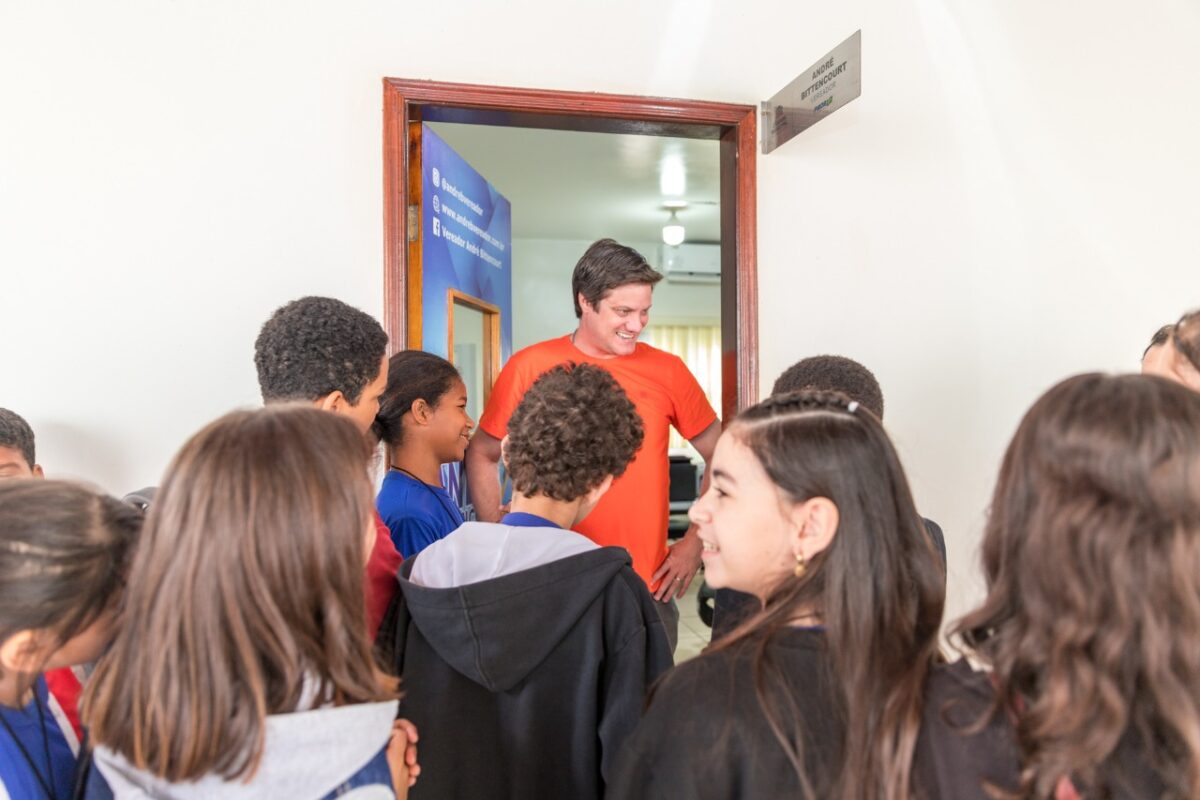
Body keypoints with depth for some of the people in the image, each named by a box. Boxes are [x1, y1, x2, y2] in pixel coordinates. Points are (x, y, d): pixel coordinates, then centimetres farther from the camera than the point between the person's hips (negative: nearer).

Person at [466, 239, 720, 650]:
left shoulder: (667, 370, 0)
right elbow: (482, 456, 6)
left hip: (649, 587, 1)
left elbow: (721, 456, 9)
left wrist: (695, 542, 2)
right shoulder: (530, 367, -4)